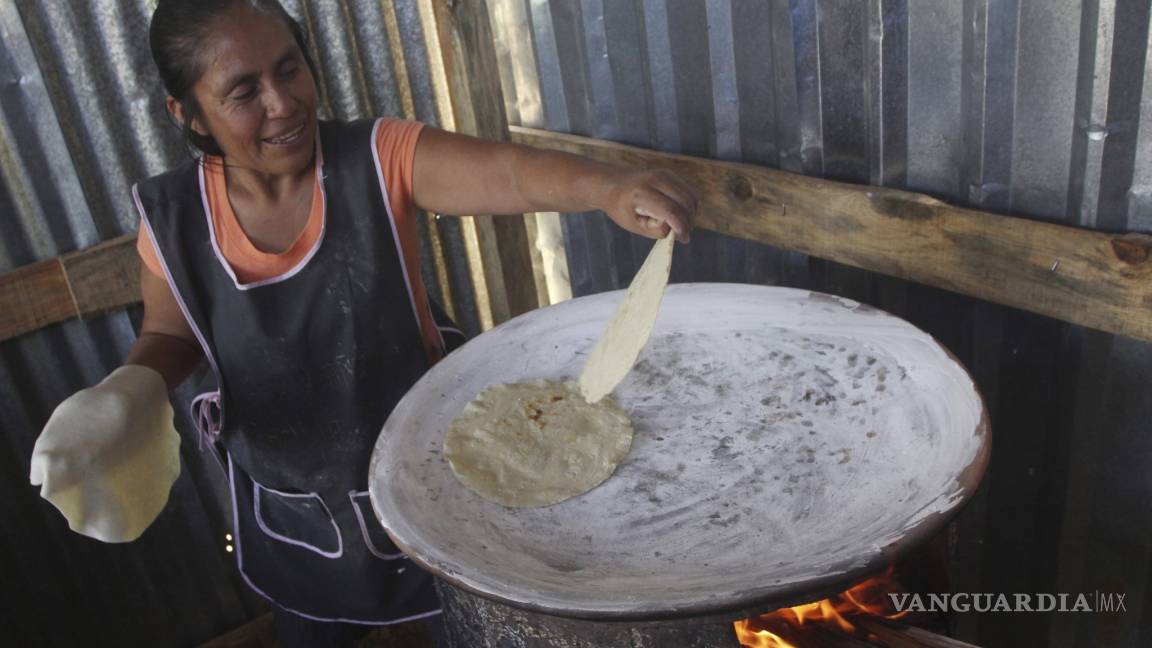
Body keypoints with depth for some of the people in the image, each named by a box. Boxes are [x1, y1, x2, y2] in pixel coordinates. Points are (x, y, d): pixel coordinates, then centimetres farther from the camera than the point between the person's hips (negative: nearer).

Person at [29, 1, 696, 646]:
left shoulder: (380, 160, -20)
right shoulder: (171, 220, -12)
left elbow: (505, 170, -36)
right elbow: (170, 338, 4)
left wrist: (612, 187, -55)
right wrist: (125, 397, -16)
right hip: (290, 513, 3)